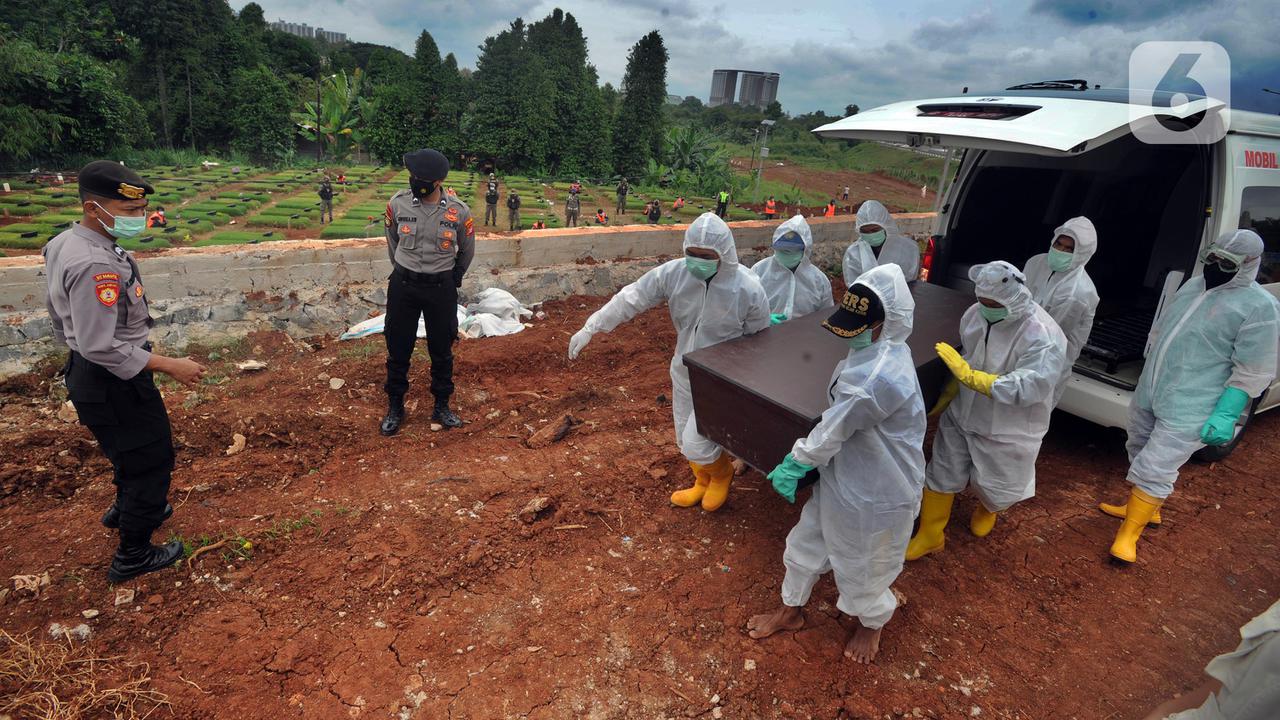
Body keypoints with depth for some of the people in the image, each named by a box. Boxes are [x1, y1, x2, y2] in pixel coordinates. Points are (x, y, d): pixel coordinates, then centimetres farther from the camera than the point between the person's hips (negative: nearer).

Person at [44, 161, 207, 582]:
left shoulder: (64, 244, 3)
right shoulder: (95, 265, -29)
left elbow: (59, 313, 16)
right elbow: (101, 346, -30)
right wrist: (170, 366, -24)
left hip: (85, 374, 10)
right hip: (113, 382, -10)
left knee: (130, 449, 30)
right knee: (151, 459, 6)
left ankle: (126, 509, 55)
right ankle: (132, 556, 21)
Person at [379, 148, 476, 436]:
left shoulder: (459, 212, -10)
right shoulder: (398, 203, -8)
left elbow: (467, 250, 7)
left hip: (442, 288, -1)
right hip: (403, 285, 1)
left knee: (442, 350, 10)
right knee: (398, 348, 9)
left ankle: (442, 406, 28)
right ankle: (395, 407, 27)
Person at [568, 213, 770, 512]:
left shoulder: (748, 289, -23)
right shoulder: (673, 273, -17)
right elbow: (631, 298, -9)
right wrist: (591, 328, -9)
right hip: (684, 371, 5)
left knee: (695, 444, -7)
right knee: (685, 438, 20)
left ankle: (722, 473, 29)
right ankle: (703, 481, 50)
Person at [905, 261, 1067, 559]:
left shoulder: (1043, 337, -29)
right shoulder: (976, 313, -10)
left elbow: (1024, 389, -35)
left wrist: (968, 375, -36)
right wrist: (946, 396, 8)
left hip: (1006, 431, -4)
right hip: (962, 415, 4)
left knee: (994, 485, 19)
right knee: (942, 474, 12)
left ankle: (986, 510, 57)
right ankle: (930, 535, 31)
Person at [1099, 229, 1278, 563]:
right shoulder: (1193, 286, 9)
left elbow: (1253, 372, -13)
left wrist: (1226, 414, -19)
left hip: (1187, 410, -8)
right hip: (1148, 393, 8)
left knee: (1155, 469, -7)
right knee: (1141, 454, 21)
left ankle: (1128, 534, 4)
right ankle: (1142, 507, 42)